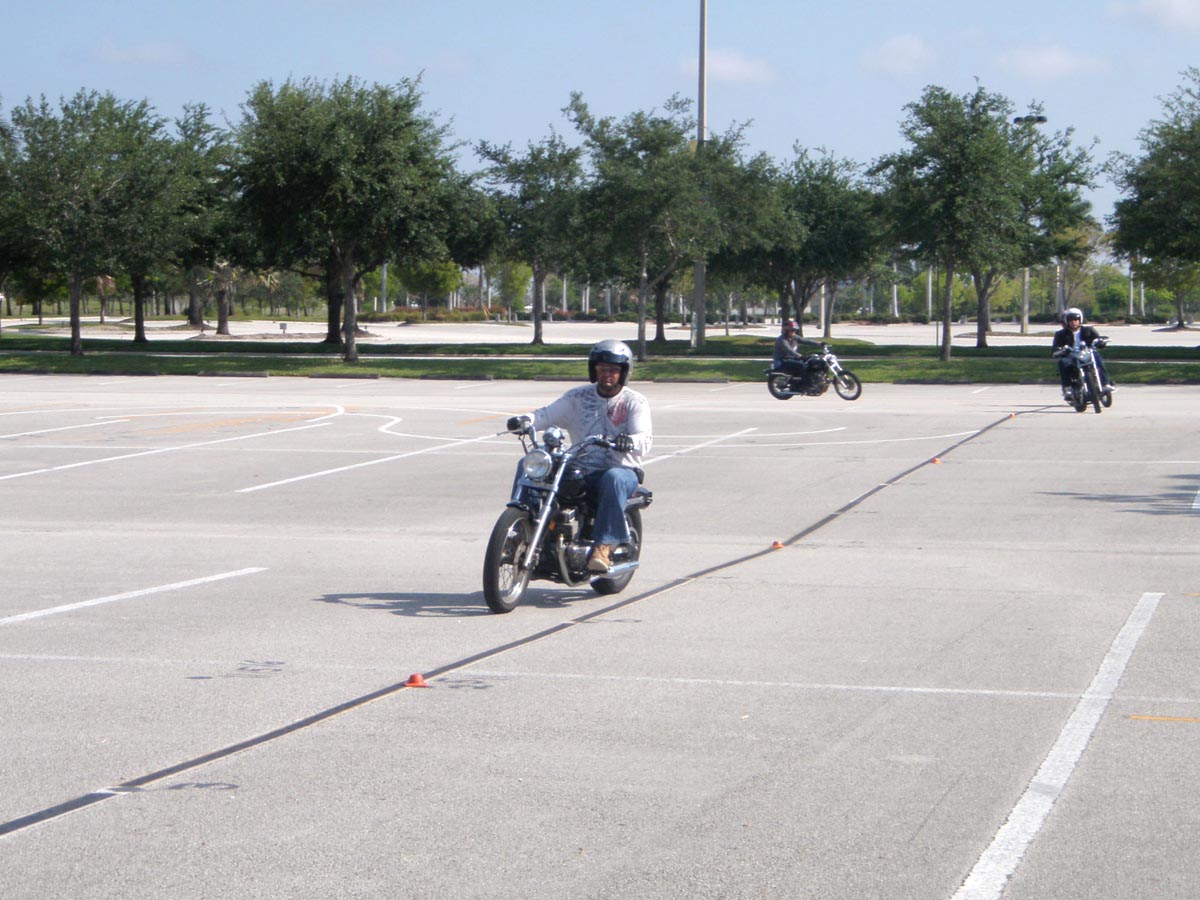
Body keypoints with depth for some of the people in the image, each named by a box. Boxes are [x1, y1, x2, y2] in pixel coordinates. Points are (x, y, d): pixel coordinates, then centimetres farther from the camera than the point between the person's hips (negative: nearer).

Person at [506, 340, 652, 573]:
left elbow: (645, 439, -12)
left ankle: (603, 546, -43)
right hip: (581, 472, 3)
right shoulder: (578, 396, 13)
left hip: (623, 469, -3)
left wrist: (630, 442, -37)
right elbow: (549, 414, 4)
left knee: (613, 479, -41)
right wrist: (525, 420, -19)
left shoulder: (635, 402, 3)